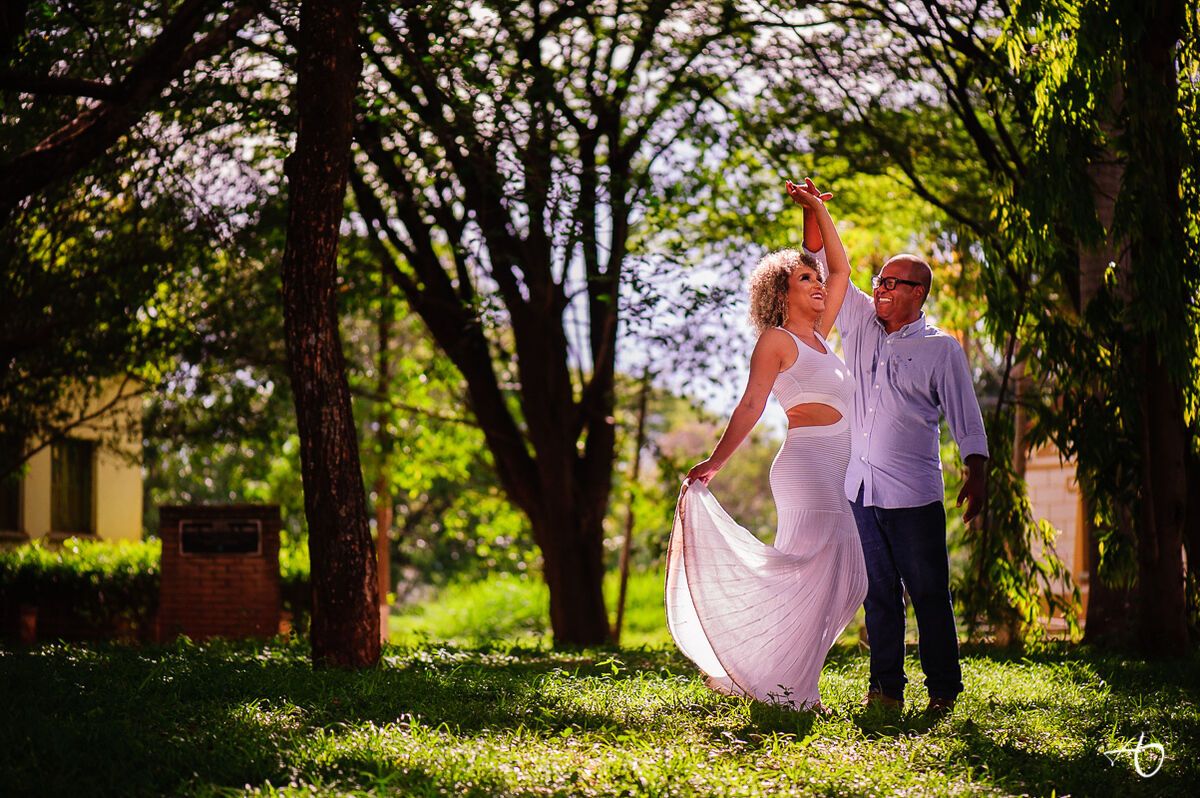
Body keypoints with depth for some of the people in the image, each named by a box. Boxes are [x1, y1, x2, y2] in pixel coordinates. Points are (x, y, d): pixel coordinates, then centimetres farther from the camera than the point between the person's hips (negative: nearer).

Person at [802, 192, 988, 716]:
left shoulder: (941, 349, 0)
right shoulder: (861, 325, 11)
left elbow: (966, 417, 0)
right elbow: (824, 265, 11)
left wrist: (976, 474, -11)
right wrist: (813, 211, -2)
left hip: (913, 494, -4)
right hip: (860, 489, 4)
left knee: (929, 594, -1)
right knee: (878, 593, 7)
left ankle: (943, 690, 5)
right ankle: (885, 688, 12)